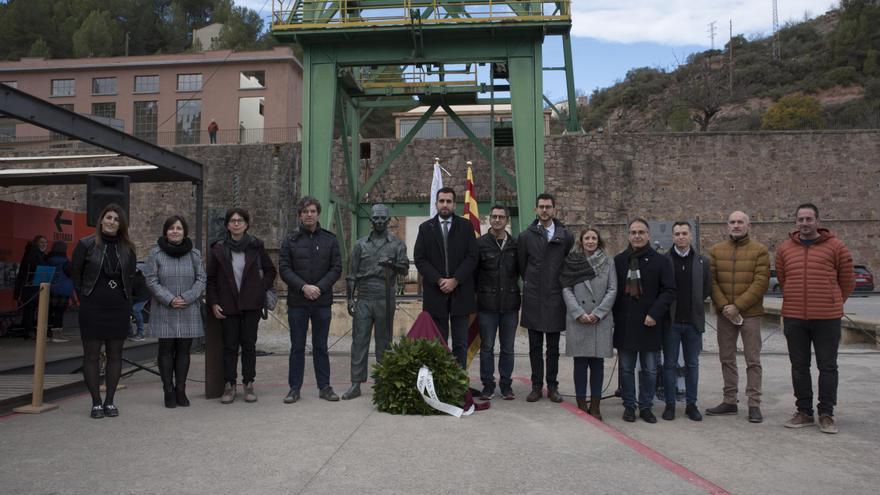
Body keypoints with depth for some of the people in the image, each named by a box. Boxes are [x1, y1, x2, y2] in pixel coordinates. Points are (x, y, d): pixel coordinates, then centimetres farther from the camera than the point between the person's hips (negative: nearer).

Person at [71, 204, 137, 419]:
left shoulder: (128, 248, 6)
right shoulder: (86, 244, -1)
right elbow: (75, 273, 5)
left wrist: (126, 298, 8)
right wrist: (85, 297, 4)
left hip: (119, 308, 3)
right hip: (92, 309, -2)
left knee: (115, 355, 7)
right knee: (91, 355, 2)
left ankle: (110, 401, 16)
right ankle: (96, 402, 10)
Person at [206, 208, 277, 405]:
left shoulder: (255, 246, 3)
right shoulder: (219, 248, 4)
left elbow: (270, 270, 12)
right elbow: (211, 279, 7)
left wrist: (262, 288, 0)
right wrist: (213, 303, -1)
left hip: (251, 305, 0)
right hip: (228, 305, 0)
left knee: (249, 344, 4)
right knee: (229, 346, 3)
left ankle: (248, 384, 12)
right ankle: (229, 385, 11)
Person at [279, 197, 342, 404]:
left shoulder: (330, 239, 5)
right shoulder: (290, 240, 3)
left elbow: (336, 268, 0)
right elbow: (284, 268, -3)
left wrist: (319, 287, -13)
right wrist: (303, 286, -16)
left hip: (322, 302, 1)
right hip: (297, 303, 0)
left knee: (321, 346, 9)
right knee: (297, 347, 6)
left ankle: (324, 387, 17)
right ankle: (294, 388, 14)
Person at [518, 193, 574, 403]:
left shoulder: (565, 236, 3)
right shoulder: (526, 236, 2)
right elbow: (522, 265, 10)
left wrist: (561, 284, 7)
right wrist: (531, 284, 11)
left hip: (555, 298, 0)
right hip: (533, 298, 0)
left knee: (553, 347, 7)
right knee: (535, 346, 6)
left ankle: (552, 386, 16)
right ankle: (536, 386, 14)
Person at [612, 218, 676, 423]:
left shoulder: (661, 261, 1)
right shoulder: (619, 260, 7)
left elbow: (669, 291, -5)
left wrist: (655, 314, -14)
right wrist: (614, 316, 1)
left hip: (650, 324, -1)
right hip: (624, 325, 2)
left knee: (650, 370, 7)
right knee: (626, 368, 8)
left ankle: (646, 406, 19)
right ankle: (629, 406, 19)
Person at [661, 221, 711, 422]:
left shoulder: (703, 262, 4)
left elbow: (708, 288, 8)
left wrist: (695, 304, 3)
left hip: (693, 321, 2)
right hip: (671, 321, -2)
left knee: (692, 365, 9)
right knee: (670, 364, 5)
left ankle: (691, 404, 19)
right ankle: (670, 404, 13)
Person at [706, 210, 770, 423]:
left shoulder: (760, 250, -2)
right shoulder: (716, 250, 7)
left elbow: (761, 282, -10)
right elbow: (711, 280, 1)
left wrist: (738, 306, -16)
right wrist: (723, 306, -12)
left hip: (750, 314, -3)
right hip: (724, 314, 3)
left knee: (753, 360, 1)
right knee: (727, 359, 10)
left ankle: (754, 404, 8)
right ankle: (729, 401, 20)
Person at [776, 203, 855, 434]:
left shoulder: (835, 246, -1)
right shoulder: (785, 249, 6)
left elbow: (847, 281, 7)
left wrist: (832, 303, 13)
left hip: (827, 319, -2)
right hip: (793, 318, 3)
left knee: (827, 367, 4)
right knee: (799, 367, 9)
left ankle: (826, 415, 14)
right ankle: (804, 412, 20)